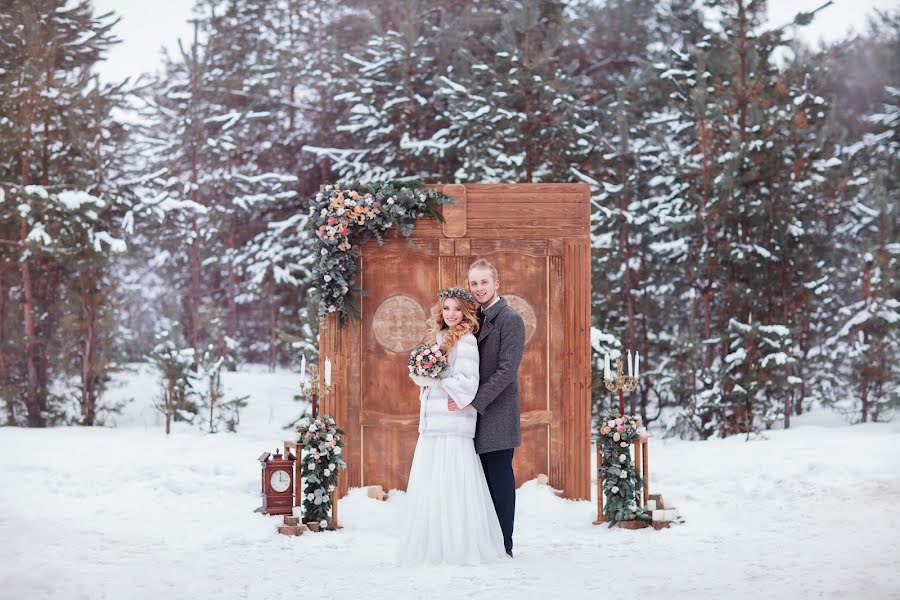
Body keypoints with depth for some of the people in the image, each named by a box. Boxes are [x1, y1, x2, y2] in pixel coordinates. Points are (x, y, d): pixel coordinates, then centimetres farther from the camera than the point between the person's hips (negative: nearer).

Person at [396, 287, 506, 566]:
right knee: (430, 486, 7)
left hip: (453, 424, -8)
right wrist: (420, 376, 5)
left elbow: (467, 384, -15)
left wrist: (431, 381, -10)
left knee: (451, 485, -8)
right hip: (432, 423, 8)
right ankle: (434, 546, 11)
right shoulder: (440, 338, 18)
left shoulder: (465, 341, -7)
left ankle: (461, 546, -2)